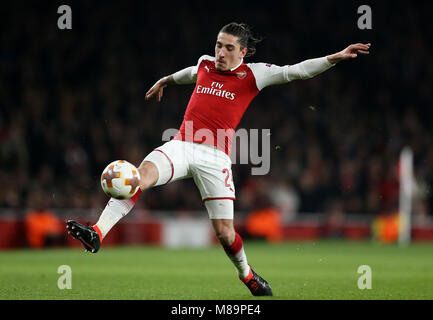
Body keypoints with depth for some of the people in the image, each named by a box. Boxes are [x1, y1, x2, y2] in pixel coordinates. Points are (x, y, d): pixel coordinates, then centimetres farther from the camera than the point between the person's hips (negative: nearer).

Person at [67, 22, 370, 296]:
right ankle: (97, 234, -41)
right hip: (181, 146, 2)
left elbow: (296, 71, 0)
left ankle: (246, 273, 31)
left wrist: (337, 57, -9)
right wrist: (165, 80, 59)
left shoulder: (253, 74, 5)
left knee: (225, 232, -2)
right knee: (143, 173, -29)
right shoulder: (205, 64, 16)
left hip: (215, 157, -2)